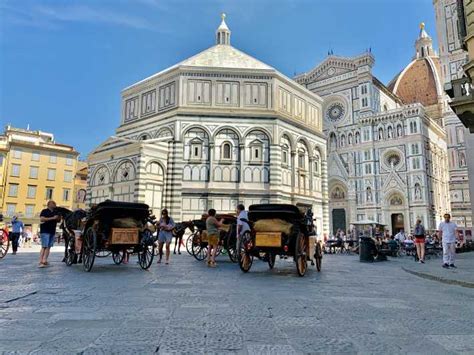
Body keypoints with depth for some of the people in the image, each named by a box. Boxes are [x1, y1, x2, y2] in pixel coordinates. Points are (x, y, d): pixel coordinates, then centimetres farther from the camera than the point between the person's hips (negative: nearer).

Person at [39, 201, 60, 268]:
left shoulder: (55, 212, 15)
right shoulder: (44, 211, -2)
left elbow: (58, 220, 23)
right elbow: (41, 219, -16)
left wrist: (59, 217, 2)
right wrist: (52, 218, -19)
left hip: (52, 232, 7)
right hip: (45, 232, -7)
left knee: (48, 247, 4)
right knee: (44, 247, -12)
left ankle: (44, 260, 6)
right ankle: (40, 262, -13)